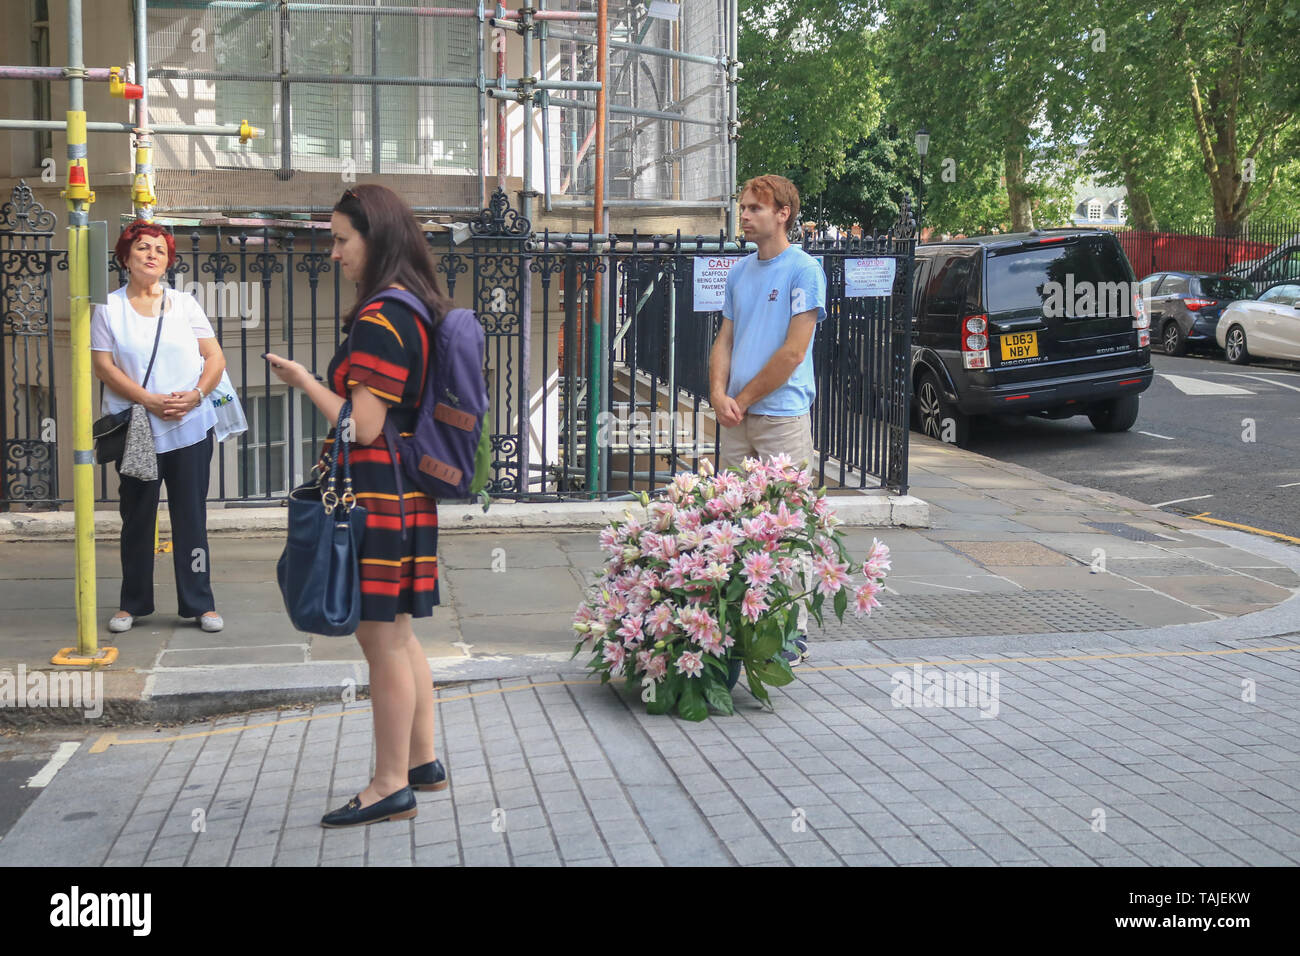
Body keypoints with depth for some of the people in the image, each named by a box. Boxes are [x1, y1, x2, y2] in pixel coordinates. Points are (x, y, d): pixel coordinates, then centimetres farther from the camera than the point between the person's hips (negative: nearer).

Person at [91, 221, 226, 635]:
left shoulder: (185, 304, 10)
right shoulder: (109, 309, 5)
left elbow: (215, 357, 6)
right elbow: (103, 367, -4)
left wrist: (196, 394, -12)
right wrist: (149, 401, -16)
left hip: (191, 427, 1)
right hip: (136, 430, -1)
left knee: (191, 517, 3)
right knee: (137, 519, 6)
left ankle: (200, 603, 10)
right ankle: (132, 603, 19)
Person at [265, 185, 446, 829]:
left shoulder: (380, 320, -17)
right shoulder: (419, 309, 13)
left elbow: (363, 426, -21)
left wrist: (304, 382, -9)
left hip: (375, 492, -10)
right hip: (406, 488, 10)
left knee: (381, 638, -2)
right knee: (396, 633, 18)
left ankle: (390, 787, 8)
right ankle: (421, 762, 30)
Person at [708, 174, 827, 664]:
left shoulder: (804, 269, -6)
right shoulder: (740, 271, 14)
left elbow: (793, 352, -12)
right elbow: (724, 340, 15)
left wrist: (743, 398, -8)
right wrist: (719, 394, -3)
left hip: (783, 416, -7)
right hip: (736, 419, 7)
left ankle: (793, 632, 6)